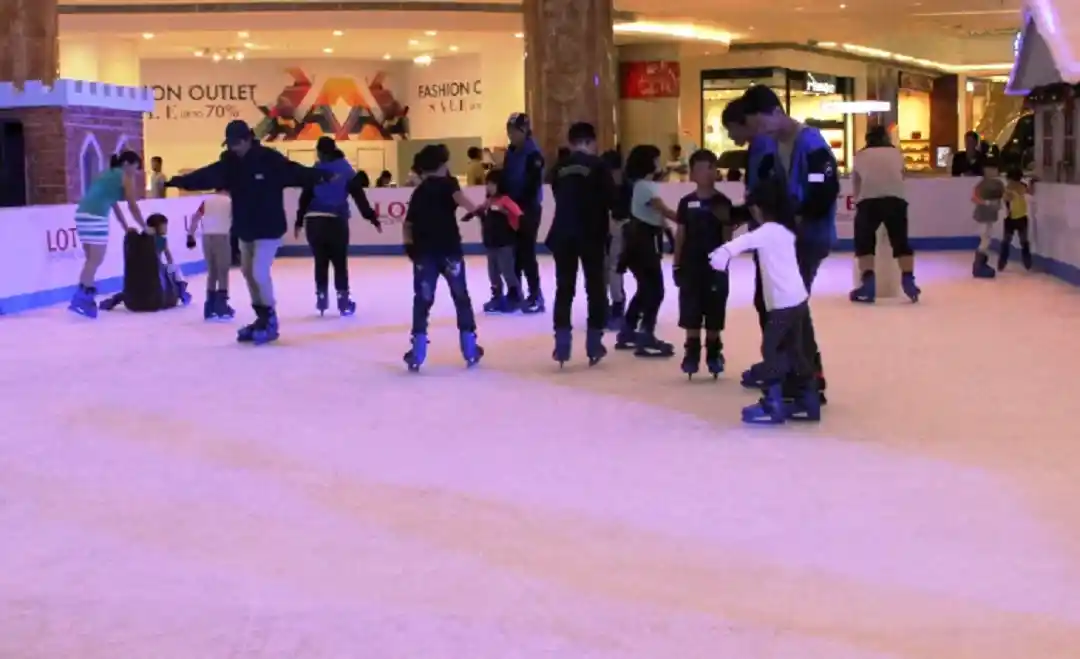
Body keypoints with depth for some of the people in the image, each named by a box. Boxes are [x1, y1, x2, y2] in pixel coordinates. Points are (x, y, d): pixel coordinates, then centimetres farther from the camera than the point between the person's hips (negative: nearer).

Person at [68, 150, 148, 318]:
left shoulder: (110, 175, 28)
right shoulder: (127, 177, 4)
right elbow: (133, 206, 3)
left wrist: (126, 227, 35)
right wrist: (145, 227, 13)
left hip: (83, 214, 9)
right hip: (95, 216, -9)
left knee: (91, 259, 15)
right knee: (96, 260, -4)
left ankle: (83, 299, 14)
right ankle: (82, 299, -7)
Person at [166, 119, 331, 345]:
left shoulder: (270, 159, -16)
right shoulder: (229, 164, 1)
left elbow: (295, 172, -23)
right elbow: (205, 176, -1)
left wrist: (322, 175, -37)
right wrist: (177, 181, -8)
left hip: (269, 229, -7)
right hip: (245, 229, 7)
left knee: (259, 272, -14)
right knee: (248, 273, 14)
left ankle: (270, 321, 2)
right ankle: (262, 318, 27)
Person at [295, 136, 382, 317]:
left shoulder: (314, 171, 5)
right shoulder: (346, 170, 4)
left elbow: (305, 197, 3)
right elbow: (359, 196, 0)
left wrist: (299, 221, 9)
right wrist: (372, 217, 3)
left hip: (314, 220, 1)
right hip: (336, 220, -1)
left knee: (320, 261, 11)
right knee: (340, 261, 6)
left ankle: (321, 297, 11)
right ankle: (343, 300, 3)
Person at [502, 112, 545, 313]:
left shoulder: (533, 154, -13)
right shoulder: (511, 153, 11)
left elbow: (532, 185, -20)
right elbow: (505, 178, 14)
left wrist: (521, 207, -26)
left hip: (528, 210, -8)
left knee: (526, 253, -6)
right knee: (513, 253, 10)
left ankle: (535, 297, 1)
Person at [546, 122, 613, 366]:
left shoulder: (560, 167, 7)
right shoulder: (597, 165, -4)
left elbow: (558, 196, 11)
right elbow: (611, 198, -6)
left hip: (563, 233, 3)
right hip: (591, 233, -3)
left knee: (564, 286, 9)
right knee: (595, 286, 8)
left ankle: (562, 343, 2)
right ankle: (594, 342, 6)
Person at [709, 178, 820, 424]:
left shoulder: (768, 231, -12)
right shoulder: (785, 231, 16)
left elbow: (746, 240, -30)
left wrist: (725, 251, -45)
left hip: (784, 303, -9)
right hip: (797, 300, 9)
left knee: (770, 350, -5)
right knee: (794, 351, 14)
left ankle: (772, 405, -4)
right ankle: (807, 401, 18)